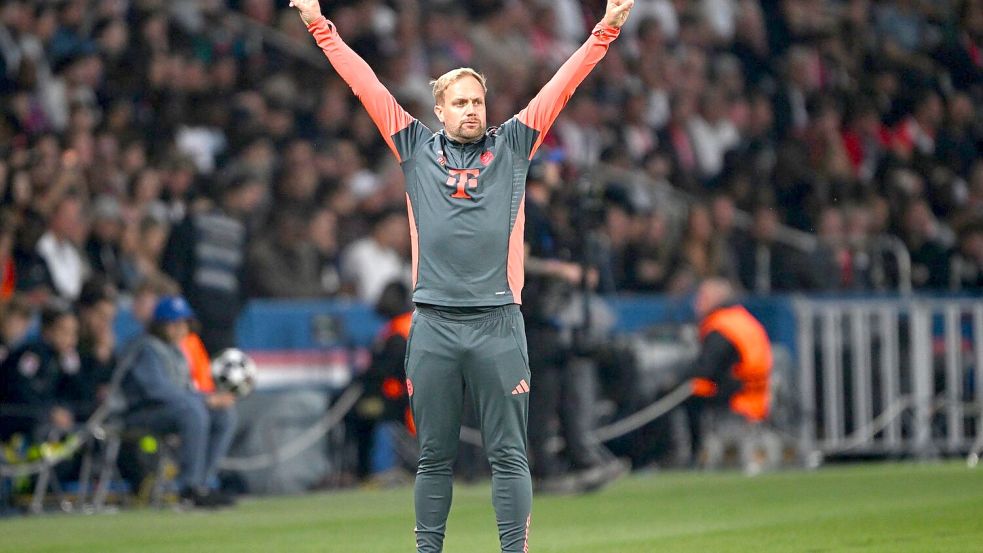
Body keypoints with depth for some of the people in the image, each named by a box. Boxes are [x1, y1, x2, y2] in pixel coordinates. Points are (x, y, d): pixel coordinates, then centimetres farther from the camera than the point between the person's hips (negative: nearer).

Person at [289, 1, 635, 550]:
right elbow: (365, 83, 12)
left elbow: (562, 85, 10)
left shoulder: (512, 145, 12)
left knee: (509, 454, -1)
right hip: (433, 324, 1)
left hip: (499, 323, 0)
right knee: (435, 457, 7)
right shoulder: (417, 148, 12)